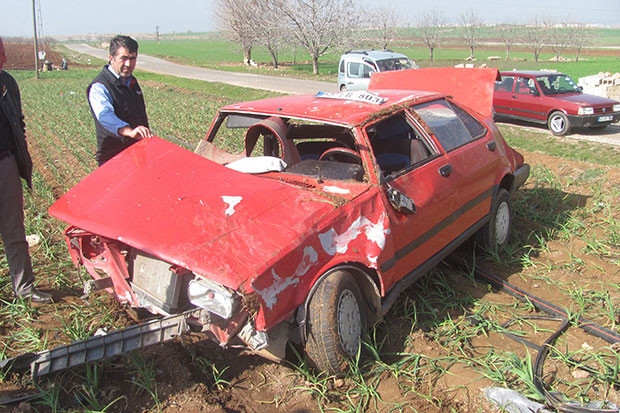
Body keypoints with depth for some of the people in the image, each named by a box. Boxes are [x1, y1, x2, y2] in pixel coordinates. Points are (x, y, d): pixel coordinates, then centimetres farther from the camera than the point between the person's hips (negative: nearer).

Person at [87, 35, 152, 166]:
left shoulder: (132, 81, 10)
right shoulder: (99, 87, -18)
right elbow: (105, 117, -37)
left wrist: (146, 134, 30)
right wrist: (129, 131, -53)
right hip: (113, 157, -8)